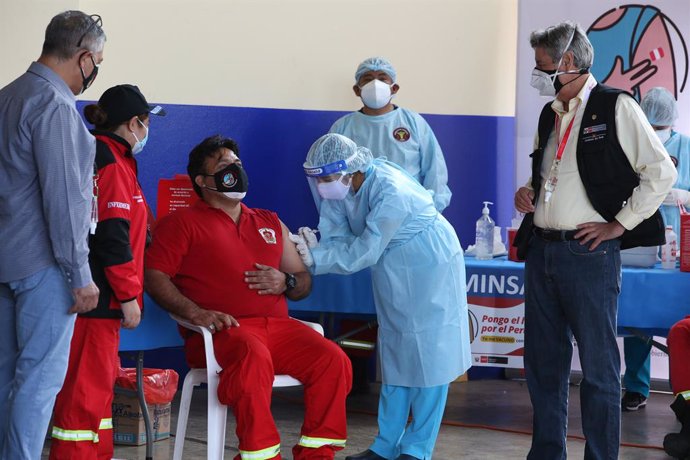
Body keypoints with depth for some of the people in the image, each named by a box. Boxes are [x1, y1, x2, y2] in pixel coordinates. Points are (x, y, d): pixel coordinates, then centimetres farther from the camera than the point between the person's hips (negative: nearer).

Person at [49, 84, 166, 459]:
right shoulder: (110, 163, -14)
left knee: (99, 384, 16)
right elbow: (112, 237, -19)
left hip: (100, 300, 10)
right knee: (88, 386, -7)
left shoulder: (107, 157, 18)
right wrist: (129, 295, -15)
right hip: (97, 299, -10)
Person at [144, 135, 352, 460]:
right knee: (253, 357, -39)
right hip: (222, 331, -5)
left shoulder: (271, 224, 28)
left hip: (277, 326, 5)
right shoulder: (183, 222, 11)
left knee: (332, 359, -22)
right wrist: (195, 312, -16)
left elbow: (304, 281, 30)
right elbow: (154, 275, -1)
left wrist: (285, 282, 4)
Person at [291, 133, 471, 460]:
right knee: (395, 353, 12)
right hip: (392, 271, 8)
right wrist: (314, 248, -30)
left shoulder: (390, 192, -33)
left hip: (429, 268, -8)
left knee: (427, 354, -5)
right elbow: (337, 238, -10)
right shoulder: (338, 188, -11)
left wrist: (314, 259, -29)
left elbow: (364, 252, -31)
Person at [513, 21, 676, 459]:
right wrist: (528, 192, 7)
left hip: (589, 254, -7)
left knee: (598, 366, -1)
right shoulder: (550, 115, 15)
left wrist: (619, 225, -11)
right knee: (543, 363, 12)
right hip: (542, 250, 7)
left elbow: (662, 172, -10)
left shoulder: (616, 107, -6)